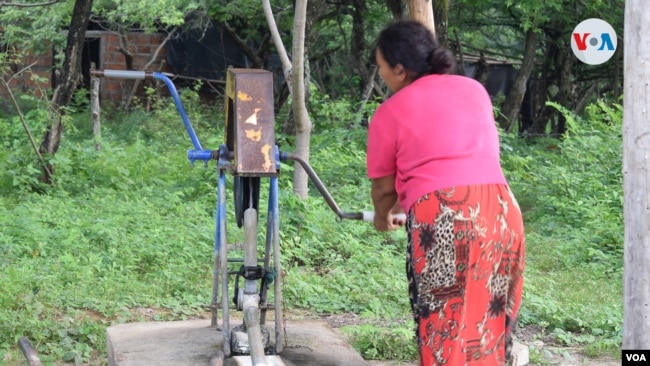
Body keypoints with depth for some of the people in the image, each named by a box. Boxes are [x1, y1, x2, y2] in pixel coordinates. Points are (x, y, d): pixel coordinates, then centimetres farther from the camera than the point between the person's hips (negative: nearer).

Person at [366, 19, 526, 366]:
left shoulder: (389, 113, 10)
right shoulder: (474, 89, 23)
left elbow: (383, 188, 19)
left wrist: (384, 217, 43)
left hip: (441, 218, -5)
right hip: (501, 212, 5)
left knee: (445, 328, 4)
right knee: (488, 321, 14)